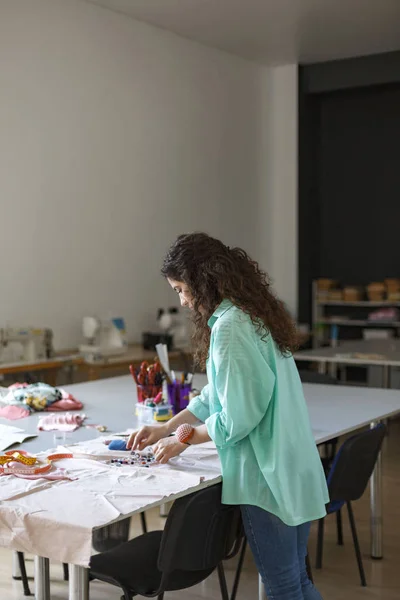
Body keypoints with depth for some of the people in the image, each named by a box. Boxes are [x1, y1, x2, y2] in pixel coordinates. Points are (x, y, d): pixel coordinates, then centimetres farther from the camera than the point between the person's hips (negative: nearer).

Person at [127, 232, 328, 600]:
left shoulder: (230, 327, -19)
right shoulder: (255, 315, 11)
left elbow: (237, 418, -19)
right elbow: (219, 394, 18)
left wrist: (184, 438, -4)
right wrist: (166, 428, 16)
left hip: (267, 476, -9)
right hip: (296, 472, 9)